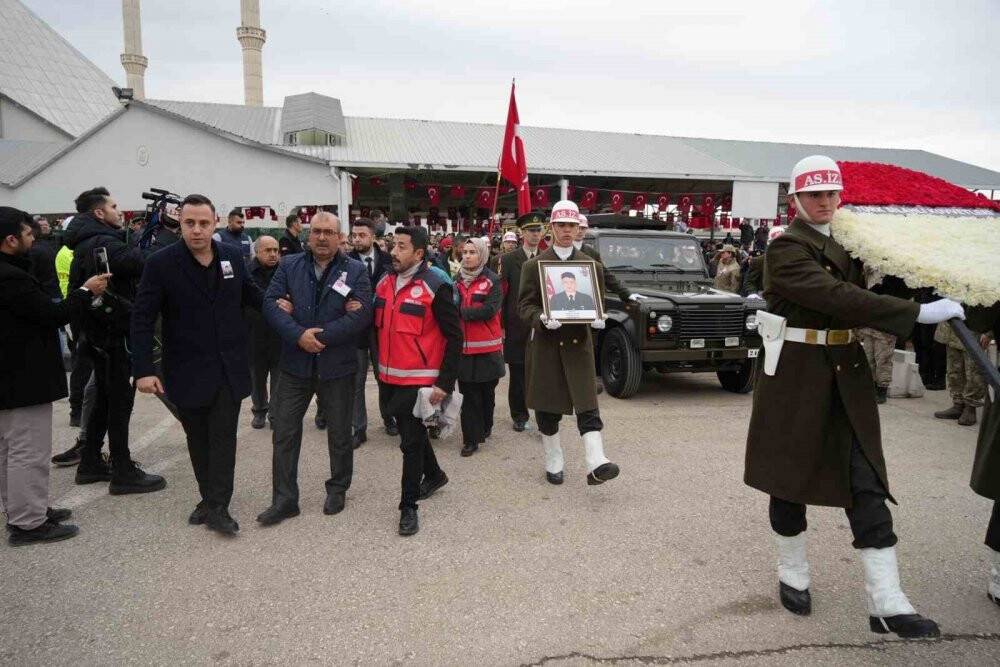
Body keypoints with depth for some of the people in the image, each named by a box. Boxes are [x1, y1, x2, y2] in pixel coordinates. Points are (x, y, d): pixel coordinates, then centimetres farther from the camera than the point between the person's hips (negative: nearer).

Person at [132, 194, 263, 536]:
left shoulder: (233, 256, 1)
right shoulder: (161, 263, -9)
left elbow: (249, 293, 18)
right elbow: (142, 319, -9)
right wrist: (144, 370, -15)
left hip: (229, 368, 2)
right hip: (188, 372, -1)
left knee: (223, 438, 2)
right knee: (198, 439, 12)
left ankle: (218, 507, 9)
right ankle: (209, 497, 28)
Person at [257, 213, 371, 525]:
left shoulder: (355, 270, -4)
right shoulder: (289, 266, 3)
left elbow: (362, 314, -14)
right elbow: (271, 303, -6)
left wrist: (320, 337, -18)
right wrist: (299, 336, -21)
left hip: (337, 366, -2)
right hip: (295, 364, 2)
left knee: (340, 434, 12)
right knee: (285, 433, 5)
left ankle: (338, 490, 33)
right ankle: (284, 499, 18)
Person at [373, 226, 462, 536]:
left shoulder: (435, 287, -14)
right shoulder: (384, 282, 6)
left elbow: (454, 338, -13)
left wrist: (445, 383, -15)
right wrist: (379, 364, 8)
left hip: (419, 381, -7)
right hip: (390, 378, 7)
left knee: (411, 440, 0)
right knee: (410, 431, 21)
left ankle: (408, 505, 13)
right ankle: (434, 474, 44)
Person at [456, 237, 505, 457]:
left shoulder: (492, 280, -3)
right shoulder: (457, 280, 10)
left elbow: (490, 309, -15)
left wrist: (461, 312, -14)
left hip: (487, 347, -2)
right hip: (464, 346, 3)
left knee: (487, 390, 10)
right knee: (469, 394, 2)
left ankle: (485, 427, 31)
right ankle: (471, 439, 8)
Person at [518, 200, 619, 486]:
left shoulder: (592, 265, 8)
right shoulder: (534, 265, 3)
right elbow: (524, 305, -1)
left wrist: (597, 319, -12)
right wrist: (541, 319, -22)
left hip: (579, 343, 1)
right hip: (545, 344, 0)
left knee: (587, 404, -9)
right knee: (547, 407, 8)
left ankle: (596, 464, -15)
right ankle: (553, 463, 23)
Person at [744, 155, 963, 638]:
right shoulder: (786, 248, -13)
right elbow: (839, 298, -25)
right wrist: (919, 313, -28)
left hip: (848, 374, 6)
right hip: (796, 375, -6)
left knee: (867, 482, 0)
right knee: (790, 475, 7)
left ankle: (886, 602, 2)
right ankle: (792, 575, 27)